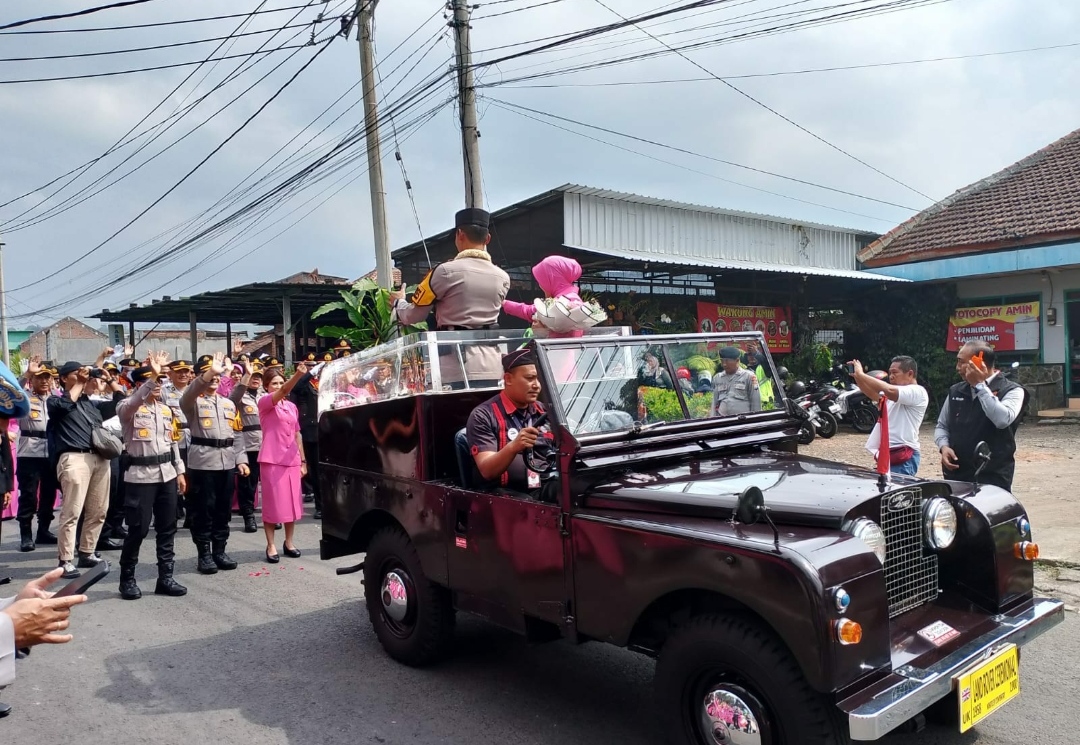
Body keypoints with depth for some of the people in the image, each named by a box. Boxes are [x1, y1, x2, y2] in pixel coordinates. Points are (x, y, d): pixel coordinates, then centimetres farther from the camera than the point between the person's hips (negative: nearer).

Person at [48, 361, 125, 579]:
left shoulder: (92, 403, 22)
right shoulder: (55, 400, 9)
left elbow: (120, 400, 23)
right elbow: (65, 405, -13)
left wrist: (108, 378, 16)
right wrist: (80, 382, -3)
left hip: (100, 458, 6)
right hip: (74, 459, -6)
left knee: (98, 512, 9)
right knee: (71, 513, -8)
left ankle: (87, 554, 21)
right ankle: (65, 561, -3)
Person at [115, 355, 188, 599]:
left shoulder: (166, 409, 14)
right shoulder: (128, 407, -4)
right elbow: (132, 404, -30)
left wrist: (179, 470, 14)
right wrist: (151, 376, -38)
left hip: (166, 474, 6)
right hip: (141, 475, -6)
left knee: (167, 527, 8)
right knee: (138, 529, -3)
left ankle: (165, 578, 16)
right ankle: (127, 578, 15)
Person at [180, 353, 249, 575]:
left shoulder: (228, 403, 17)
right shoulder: (193, 401, 0)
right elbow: (189, 394, -26)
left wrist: (241, 460, 8)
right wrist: (209, 372, -41)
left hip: (227, 462, 5)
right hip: (203, 461, -5)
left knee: (223, 509, 10)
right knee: (203, 509, 0)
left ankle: (220, 550, 20)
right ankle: (204, 554, 9)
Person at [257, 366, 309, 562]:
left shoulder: (292, 406, 12)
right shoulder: (264, 402, -4)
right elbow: (283, 391, -24)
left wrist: (303, 460, 13)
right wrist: (298, 374, -40)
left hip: (292, 460, 5)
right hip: (272, 460, -5)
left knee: (292, 501, 8)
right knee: (273, 502, -1)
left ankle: (289, 542, 21)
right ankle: (271, 545, 9)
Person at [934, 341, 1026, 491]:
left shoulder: (1011, 390, -3)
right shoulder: (956, 391, 13)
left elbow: (1003, 419, -23)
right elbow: (941, 426, 20)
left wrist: (980, 385, -19)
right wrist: (944, 446, -2)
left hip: (992, 478, -5)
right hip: (956, 475, 5)